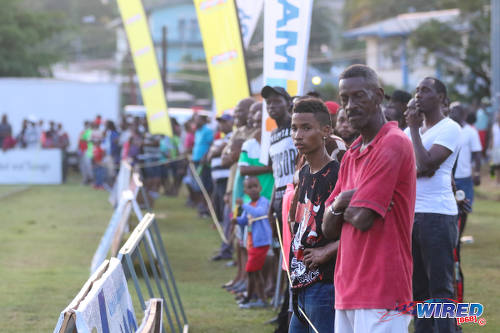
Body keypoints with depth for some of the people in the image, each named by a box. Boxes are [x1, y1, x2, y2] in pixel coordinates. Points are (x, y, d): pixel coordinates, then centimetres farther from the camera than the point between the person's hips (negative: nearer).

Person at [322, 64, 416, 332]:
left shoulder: (393, 145, -11)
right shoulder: (351, 154, 17)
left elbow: (363, 219, -17)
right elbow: (329, 229, 15)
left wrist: (343, 206, 4)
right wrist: (340, 202, -5)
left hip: (381, 292, -8)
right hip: (347, 290, 8)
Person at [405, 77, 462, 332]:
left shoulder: (449, 129, -4)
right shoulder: (411, 130, 18)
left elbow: (427, 163, -16)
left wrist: (414, 129, -7)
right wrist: (417, 170, -9)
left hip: (437, 215, -7)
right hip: (409, 213, 7)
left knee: (440, 285, -7)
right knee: (417, 285, 10)